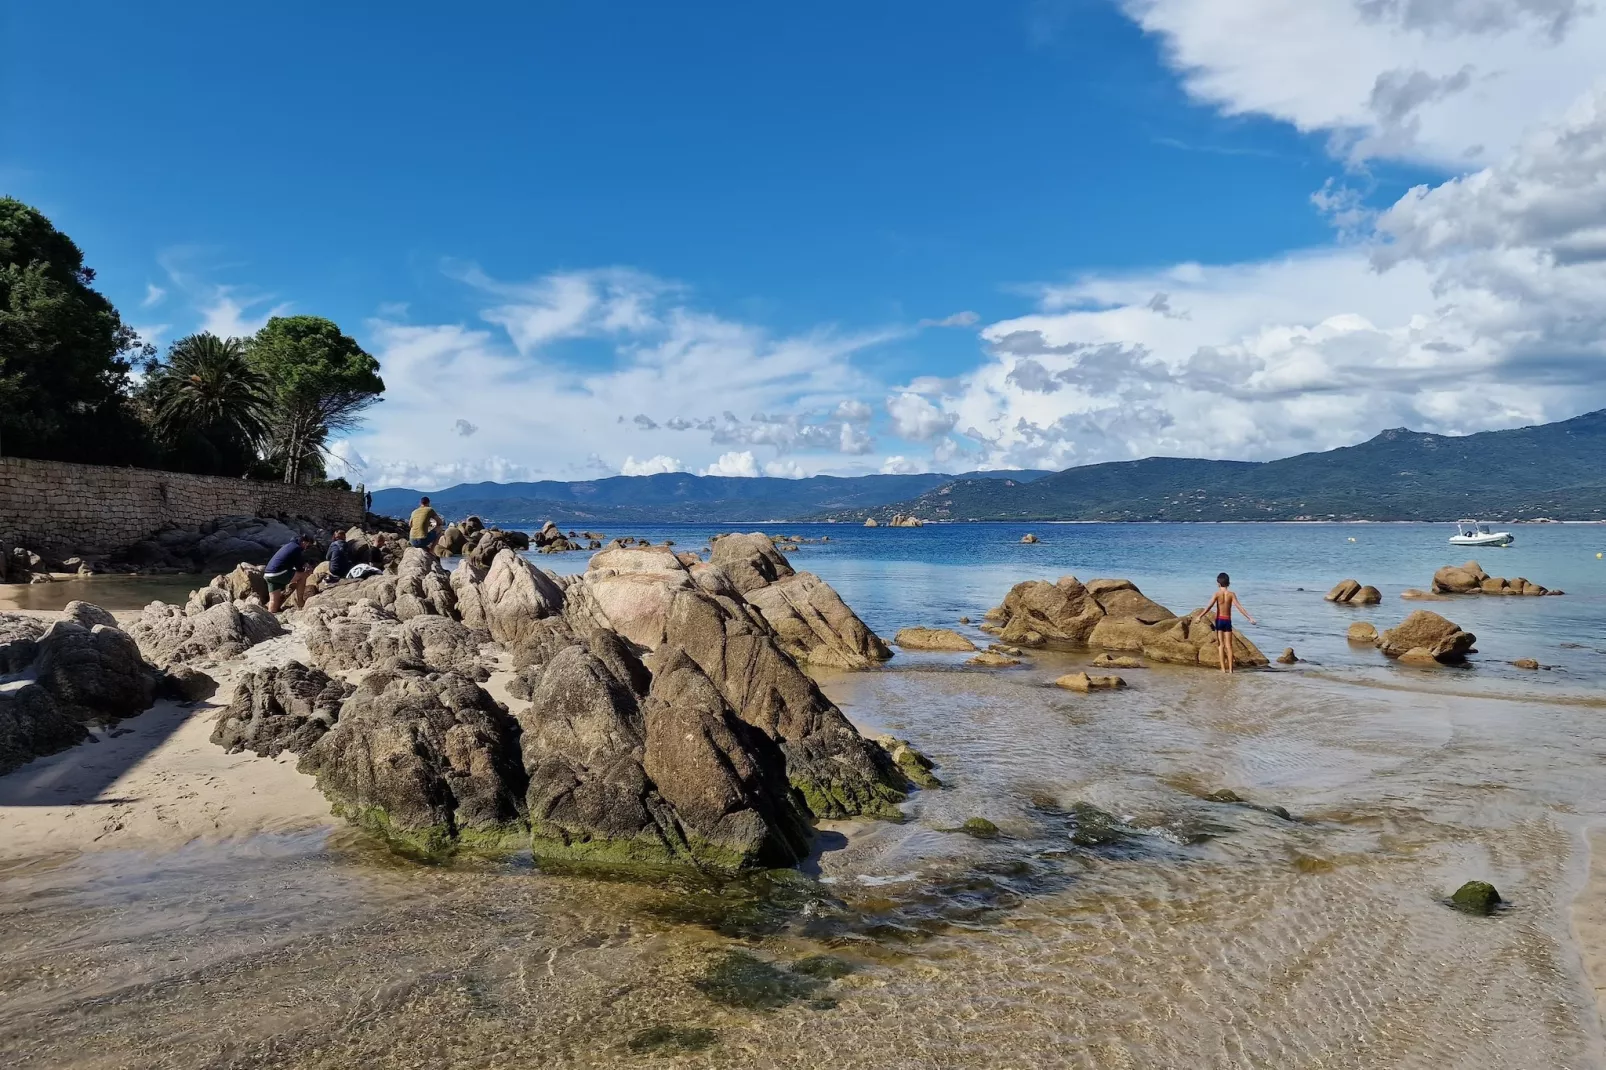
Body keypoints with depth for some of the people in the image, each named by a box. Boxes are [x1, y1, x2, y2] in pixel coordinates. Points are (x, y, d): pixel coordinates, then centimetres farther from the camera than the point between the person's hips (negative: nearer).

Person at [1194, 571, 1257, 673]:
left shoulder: (1217, 594, -5)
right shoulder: (1231, 594, -1)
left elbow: (1209, 607, -16)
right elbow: (1239, 607, -7)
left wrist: (1199, 616, -16)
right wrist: (1250, 618, -5)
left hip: (1219, 620, -1)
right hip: (1228, 621, 1)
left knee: (1221, 645, 2)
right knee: (1228, 645, 6)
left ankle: (1223, 668, -3)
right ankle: (1230, 668, 3)